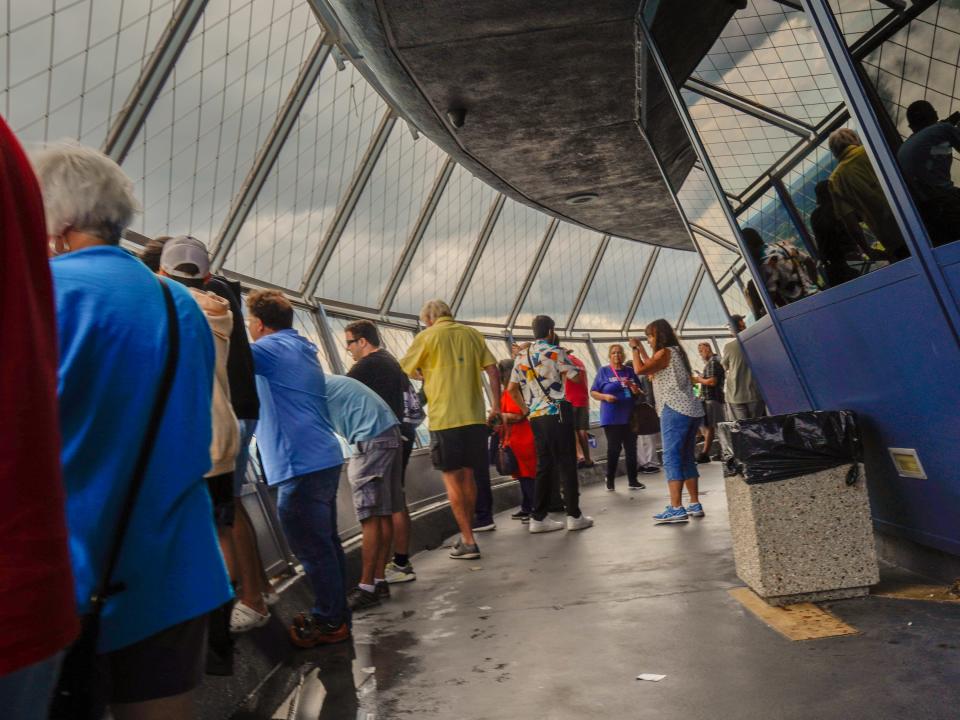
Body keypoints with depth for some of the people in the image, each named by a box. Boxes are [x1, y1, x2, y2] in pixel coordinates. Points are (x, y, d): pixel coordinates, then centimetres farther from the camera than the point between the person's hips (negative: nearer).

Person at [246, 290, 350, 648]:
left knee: (313, 548, 0)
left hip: (300, 466, -10)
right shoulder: (302, 350, 20)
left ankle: (329, 622, 10)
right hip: (323, 458, 10)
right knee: (326, 541, 17)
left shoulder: (273, 348, -9)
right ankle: (335, 613, 28)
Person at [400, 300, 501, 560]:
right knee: (467, 476, 15)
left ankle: (469, 543, 0)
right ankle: (466, 535, 23)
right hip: (474, 416, 5)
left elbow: (403, 370, 6)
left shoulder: (427, 336, 1)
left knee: (452, 480, 1)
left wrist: (421, 374, 28)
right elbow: (492, 368, 6)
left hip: (444, 419, -5)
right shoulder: (471, 334, 12)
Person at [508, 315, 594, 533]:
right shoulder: (554, 351, -5)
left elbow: (512, 389, 13)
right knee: (567, 465, 0)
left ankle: (538, 518, 9)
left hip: (535, 417, 6)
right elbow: (578, 378, -6)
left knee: (544, 466, 10)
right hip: (557, 414, -6)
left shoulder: (521, 356, 12)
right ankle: (574, 516, 3)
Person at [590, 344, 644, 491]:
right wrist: (605, 397, -17)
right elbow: (593, 392, 1)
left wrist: (632, 386, -10)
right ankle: (610, 480, 10)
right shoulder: (603, 371, 2)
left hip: (630, 417, 3)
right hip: (611, 418, -3)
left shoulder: (630, 371, 10)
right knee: (613, 449, -3)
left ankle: (633, 481, 13)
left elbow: (639, 393, 11)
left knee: (631, 449, 6)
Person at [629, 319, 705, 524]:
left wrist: (635, 348, -1)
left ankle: (676, 509, -14)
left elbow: (640, 369, -16)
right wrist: (641, 349, 31)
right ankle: (695, 505, 15)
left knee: (671, 459, -10)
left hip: (675, 410, -10)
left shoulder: (665, 353, -8)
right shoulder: (677, 352, 20)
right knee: (686, 459, 13)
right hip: (692, 411, 10)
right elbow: (652, 369, 30)